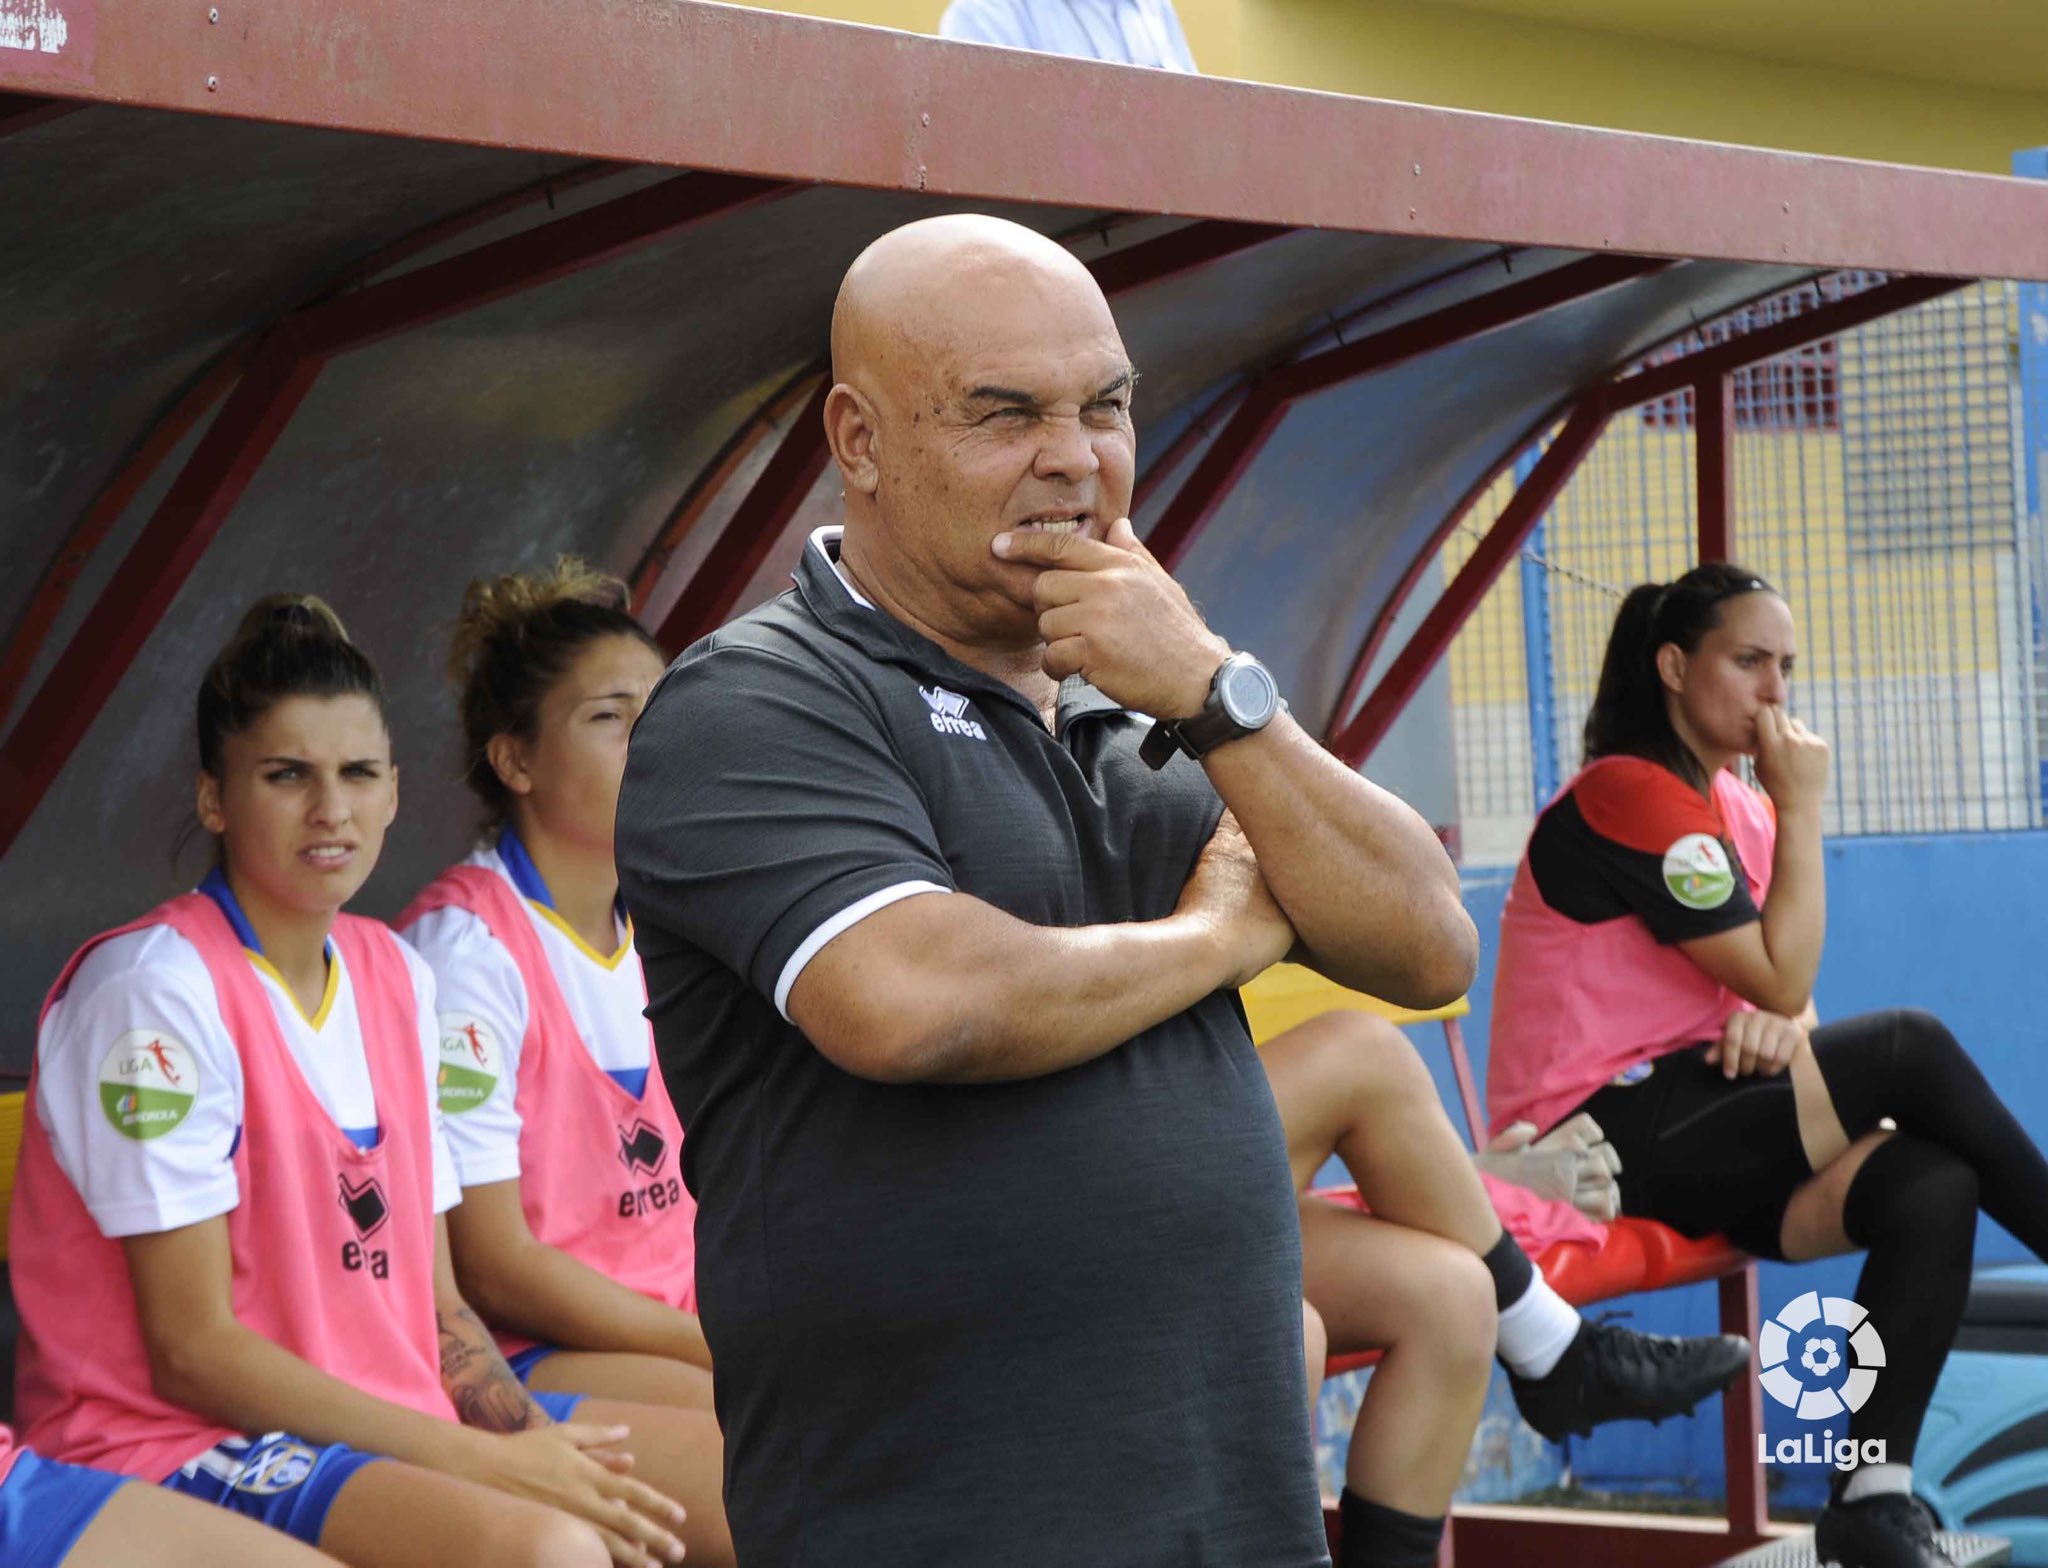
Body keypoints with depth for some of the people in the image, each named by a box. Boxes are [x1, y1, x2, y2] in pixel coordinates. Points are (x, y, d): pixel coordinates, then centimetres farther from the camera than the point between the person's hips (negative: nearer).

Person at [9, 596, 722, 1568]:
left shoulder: (392, 973, 12)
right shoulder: (156, 989, -12)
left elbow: (431, 1307, 14)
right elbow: (190, 1351, -16)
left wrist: (532, 1443, -7)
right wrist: (486, 1463, -18)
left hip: (390, 1426, 8)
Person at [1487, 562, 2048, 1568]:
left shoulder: (1741, 805, 16)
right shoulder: (1634, 795, -13)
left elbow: (1781, 991, 11)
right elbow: (1782, 981, -15)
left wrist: (1778, 1024, -13)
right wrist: (1804, 809, -10)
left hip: (1688, 1126, 8)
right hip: (1602, 1136, -8)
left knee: (1931, 1188, -19)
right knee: (1908, 1050, -19)